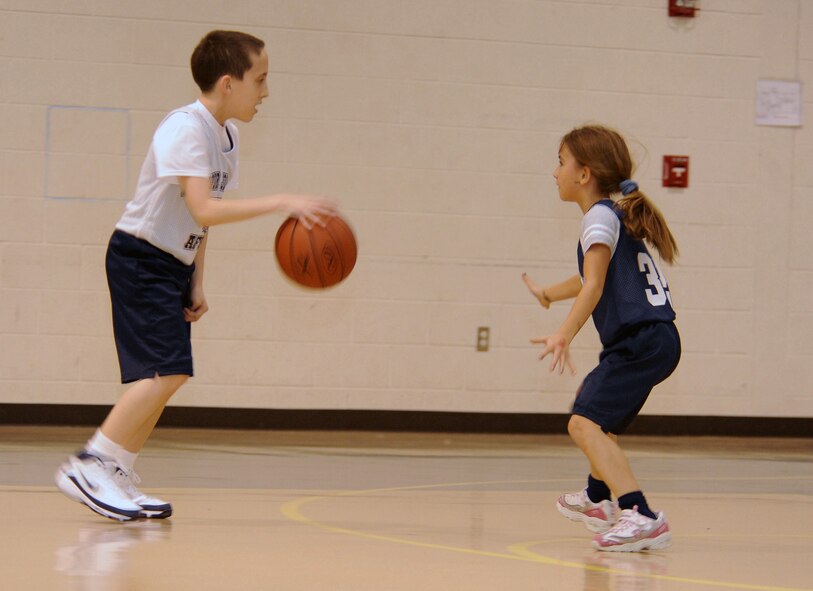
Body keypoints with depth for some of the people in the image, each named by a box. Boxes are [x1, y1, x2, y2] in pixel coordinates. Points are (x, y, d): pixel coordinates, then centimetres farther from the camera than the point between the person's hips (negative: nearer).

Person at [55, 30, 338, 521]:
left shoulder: (228, 135, 9)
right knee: (165, 370, -18)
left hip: (174, 264, 9)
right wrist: (282, 203, -33)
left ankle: (119, 479, 13)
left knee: (168, 376, 7)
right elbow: (204, 209, -31)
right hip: (141, 259, -9)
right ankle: (88, 466, -13)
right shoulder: (186, 128, -20)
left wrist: (196, 283, 10)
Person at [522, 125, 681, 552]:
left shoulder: (600, 217, -11)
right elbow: (594, 279, 38)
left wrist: (564, 336, -37)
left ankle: (641, 517, -37)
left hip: (641, 340, -11)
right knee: (595, 408, 35)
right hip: (654, 339, 11)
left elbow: (594, 286, -25)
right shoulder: (615, 215, 20)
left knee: (584, 423, -24)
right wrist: (549, 294, 55)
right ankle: (597, 498, 59)